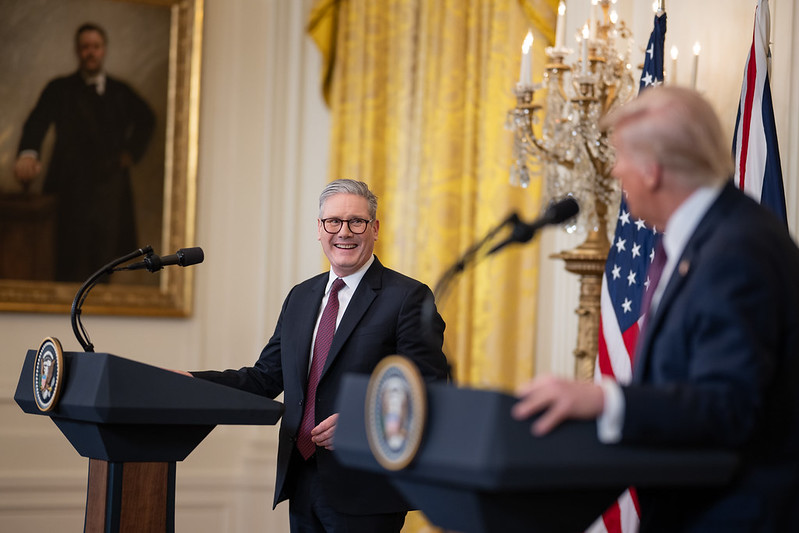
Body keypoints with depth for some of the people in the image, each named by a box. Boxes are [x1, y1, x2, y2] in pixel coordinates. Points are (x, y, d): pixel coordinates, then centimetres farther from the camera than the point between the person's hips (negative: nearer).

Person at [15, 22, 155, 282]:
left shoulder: (120, 92, 13)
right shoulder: (59, 90, 4)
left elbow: (146, 120, 30)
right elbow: (37, 122, -13)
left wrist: (132, 151, 15)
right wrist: (28, 153, -34)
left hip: (110, 187, 3)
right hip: (70, 187, -2)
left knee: (103, 266, 2)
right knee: (70, 267, -8)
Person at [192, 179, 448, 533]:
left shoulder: (408, 297, -6)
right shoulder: (300, 298, 15)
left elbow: (430, 390, -12)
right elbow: (266, 378, 15)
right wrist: (191, 382, 1)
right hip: (302, 483, 6)